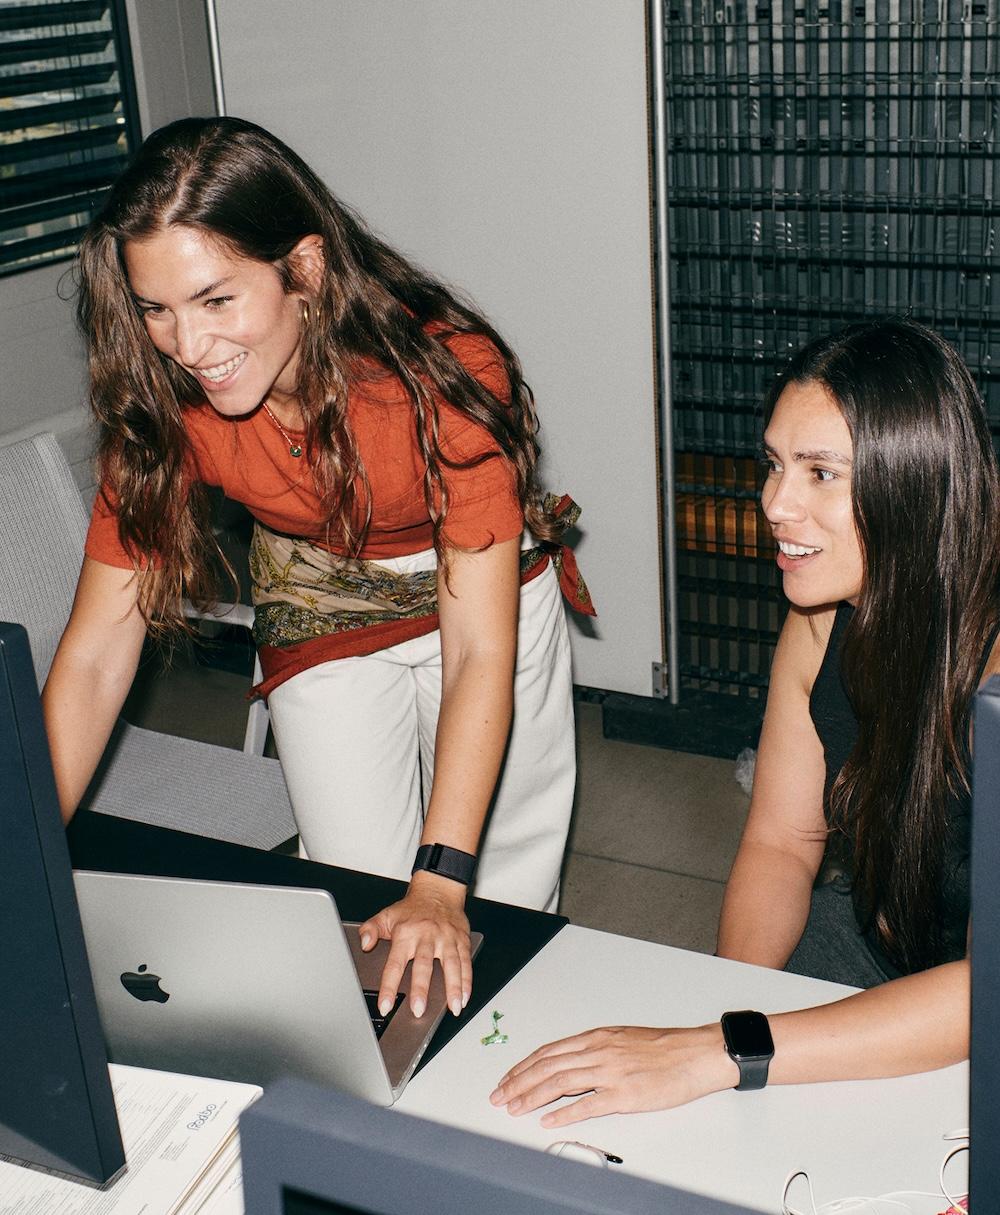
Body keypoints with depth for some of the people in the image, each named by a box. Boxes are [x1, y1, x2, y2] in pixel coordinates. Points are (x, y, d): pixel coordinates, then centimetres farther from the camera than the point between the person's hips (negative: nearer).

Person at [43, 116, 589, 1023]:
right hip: (320, 620, 2)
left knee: (501, 909, 8)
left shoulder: (446, 370, -35)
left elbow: (478, 649, -35)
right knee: (364, 923, -2)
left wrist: (443, 884, -42)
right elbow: (95, 653, -22)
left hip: (484, 595, -1)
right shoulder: (164, 404, -25)